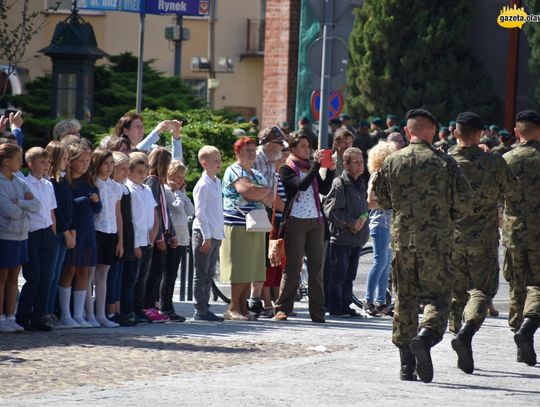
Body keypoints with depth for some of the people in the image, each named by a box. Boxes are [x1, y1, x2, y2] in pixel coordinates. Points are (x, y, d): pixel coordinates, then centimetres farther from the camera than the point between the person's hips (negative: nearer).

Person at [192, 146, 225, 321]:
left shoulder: (217, 183, 14)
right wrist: (207, 237, -17)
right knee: (201, 275, -3)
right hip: (204, 234, -8)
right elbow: (200, 212, -14)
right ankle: (200, 310, 0)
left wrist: (220, 234, 16)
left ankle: (205, 308, 16)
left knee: (209, 274, 11)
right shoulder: (202, 185, -11)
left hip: (215, 235, 8)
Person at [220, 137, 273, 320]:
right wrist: (265, 190, -2)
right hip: (238, 227, -8)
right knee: (241, 270, -10)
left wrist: (257, 193, -9)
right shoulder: (234, 171, -5)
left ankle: (243, 307, 8)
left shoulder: (257, 175, 21)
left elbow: (269, 200, 11)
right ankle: (233, 308, -6)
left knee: (250, 270, 5)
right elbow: (248, 190, -21)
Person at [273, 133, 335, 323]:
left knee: (316, 267, 2)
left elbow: (324, 189, 8)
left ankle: (318, 311, 3)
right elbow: (301, 185, -17)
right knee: (292, 268, -5)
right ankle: (282, 309, 1)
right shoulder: (286, 169, 0)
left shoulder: (311, 168, 17)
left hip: (316, 221, 5)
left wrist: (331, 170, -4)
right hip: (296, 221, -5)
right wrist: (316, 164, -19)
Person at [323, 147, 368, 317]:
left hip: (357, 238, 8)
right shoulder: (339, 183, -10)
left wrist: (362, 221, 7)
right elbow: (331, 210, -16)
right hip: (341, 237, -8)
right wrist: (351, 222, -14)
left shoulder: (360, 184, 16)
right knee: (338, 273, -5)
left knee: (350, 274, 11)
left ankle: (345, 305, 17)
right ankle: (335, 307, 0)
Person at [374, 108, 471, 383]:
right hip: (436, 241, -2)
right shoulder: (444, 163, -4)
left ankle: (407, 365, 11)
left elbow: (381, 200, 11)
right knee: (437, 295, 2)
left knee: (404, 298, 10)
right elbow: (462, 203, -3)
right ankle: (425, 336, -28)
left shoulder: (392, 162, 2)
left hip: (401, 239, 2)